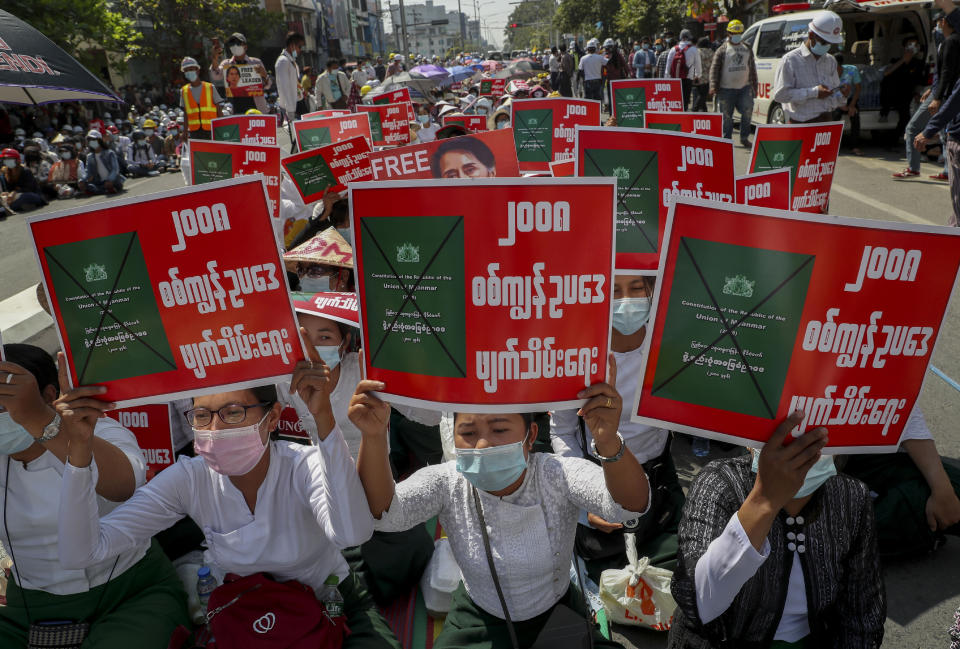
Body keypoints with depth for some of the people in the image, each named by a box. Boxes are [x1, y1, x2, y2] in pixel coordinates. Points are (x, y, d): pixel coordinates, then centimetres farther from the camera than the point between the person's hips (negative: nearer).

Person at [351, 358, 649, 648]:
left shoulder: (558, 475, -25)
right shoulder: (447, 483, -21)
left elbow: (629, 504, -40)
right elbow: (382, 512, -35)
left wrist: (609, 442, -62)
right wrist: (374, 437, -52)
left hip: (556, 617, 0)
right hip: (477, 623, 1)